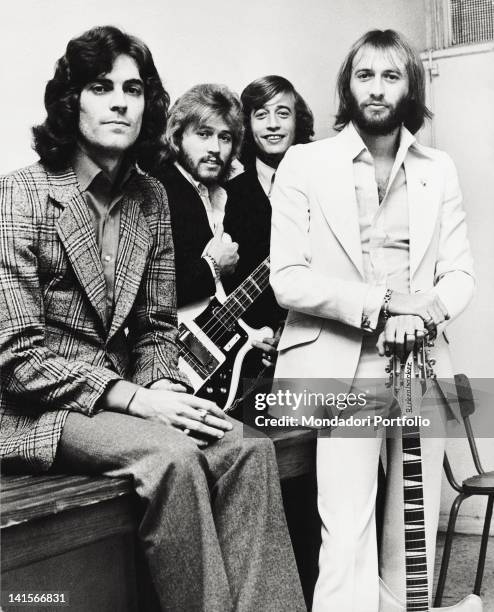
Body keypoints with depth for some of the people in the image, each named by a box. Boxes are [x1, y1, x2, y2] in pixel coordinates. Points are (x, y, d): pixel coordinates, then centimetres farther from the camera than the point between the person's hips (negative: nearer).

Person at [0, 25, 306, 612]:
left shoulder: (150, 197, 8)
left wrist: (162, 388, -9)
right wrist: (136, 399, -21)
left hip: (123, 392, 6)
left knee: (248, 447, -18)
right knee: (173, 456, -30)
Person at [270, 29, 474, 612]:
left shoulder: (439, 170, 13)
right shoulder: (305, 163, 1)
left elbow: (458, 273, 10)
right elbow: (287, 278, -7)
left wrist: (423, 314, -12)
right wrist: (382, 302, -15)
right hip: (340, 367, -4)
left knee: (415, 534, 9)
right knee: (348, 539, -10)